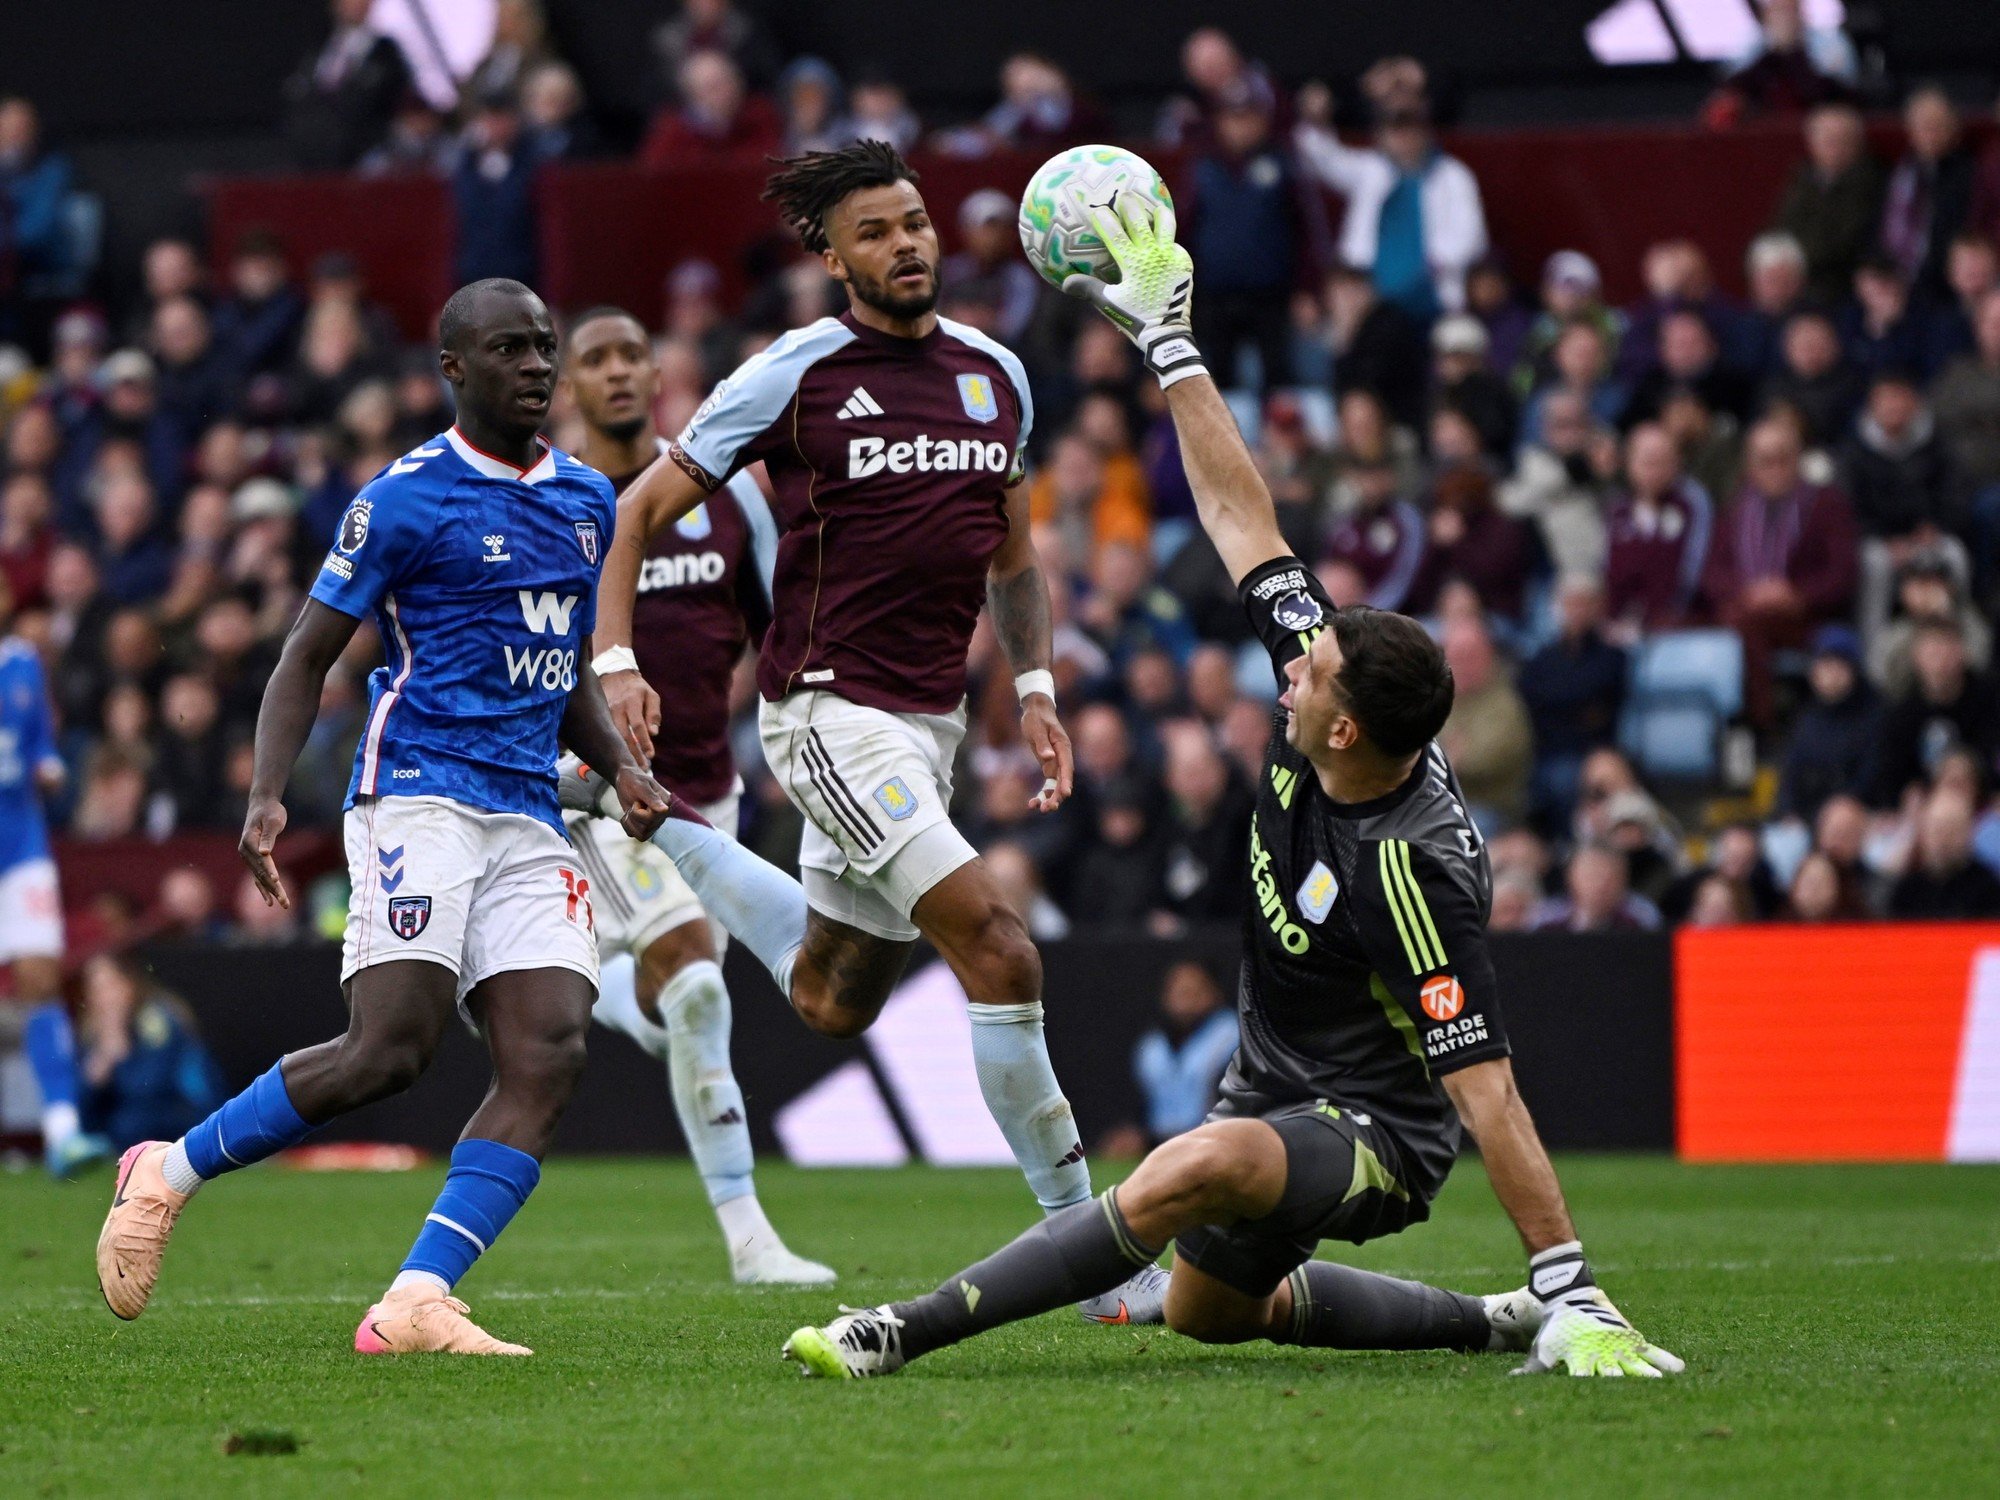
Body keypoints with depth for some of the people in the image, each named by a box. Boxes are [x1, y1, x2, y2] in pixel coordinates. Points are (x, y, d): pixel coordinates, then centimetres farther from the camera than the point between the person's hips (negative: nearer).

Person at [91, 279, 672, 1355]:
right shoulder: (406, 498, -3)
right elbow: (307, 658, 0)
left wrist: (619, 767, 10)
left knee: (549, 1053, -13)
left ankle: (416, 1304, -17)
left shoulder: (588, 499, 17)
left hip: (528, 820, 6)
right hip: (418, 793, -6)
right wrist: (267, 797, -14)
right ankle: (169, 1173, 2)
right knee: (393, 1047, -19)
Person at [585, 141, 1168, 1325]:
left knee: (834, 1004, 17)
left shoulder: (996, 375, 8)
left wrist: (1037, 690, 13)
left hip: (929, 720, 7)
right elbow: (642, 509, -1)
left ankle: (665, 843, 41)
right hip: (832, 710, -7)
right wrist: (616, 664, -10)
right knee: (999, 949, -20)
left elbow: (1013, 552, 23)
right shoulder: (798, 374, -8)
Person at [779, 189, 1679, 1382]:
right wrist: (1168, 341, -3)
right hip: (1279, 1096, 10)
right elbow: (1241, 516, -4)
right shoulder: (1337, 687, -13)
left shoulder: (1413, 869, -33)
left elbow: (1487, 1092, -33)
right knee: (1209, 1307, 31)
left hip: (1377, 1135, -10)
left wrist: (1574, 1290, -36)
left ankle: (911, 1331, -37)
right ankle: (1496, 1323, 34)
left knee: (1197, 1170, -40)